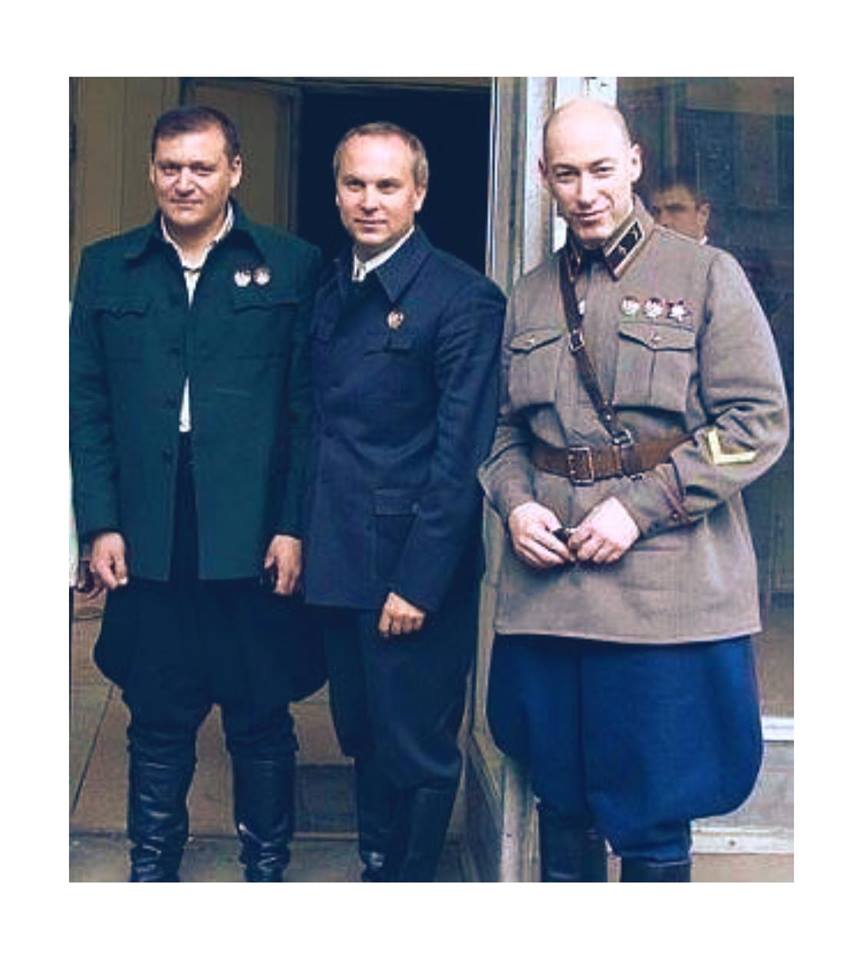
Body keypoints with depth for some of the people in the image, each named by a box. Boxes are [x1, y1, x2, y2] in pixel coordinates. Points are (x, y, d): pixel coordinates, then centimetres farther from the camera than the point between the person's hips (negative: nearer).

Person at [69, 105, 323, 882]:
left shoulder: (292, 266, 2)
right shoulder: (108, 267, 10)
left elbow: (308, 406, -1)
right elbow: (87, 404, 7)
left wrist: (294, 526, -7)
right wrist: (99, 522, -1)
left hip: (253, 540, -2)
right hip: (148, 541, 2)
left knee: (262, 718, 9)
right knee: (157, 717, 12)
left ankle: (267, 866, 25)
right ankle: (153, 863, 27)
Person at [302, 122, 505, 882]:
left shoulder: (463, 298, -12)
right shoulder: (332, 290, 11)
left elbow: (462, 454, -16)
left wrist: (418, 582, -17)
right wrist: (307, 536, 7)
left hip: (414, 568, -7)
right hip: (340, 562, 7)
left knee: (417, 753, 6)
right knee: (365, 740, 19)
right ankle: (375, 872, 36)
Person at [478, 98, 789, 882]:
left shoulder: (707, 276, 0)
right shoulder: (530, 296, 13)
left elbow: (759, 422, -6)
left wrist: (639, 507, -14)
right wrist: (515, 503, -4)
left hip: (665, 592, -4)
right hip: (544, 587, 4)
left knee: (654, 818, 2)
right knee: (561, 802, 14)